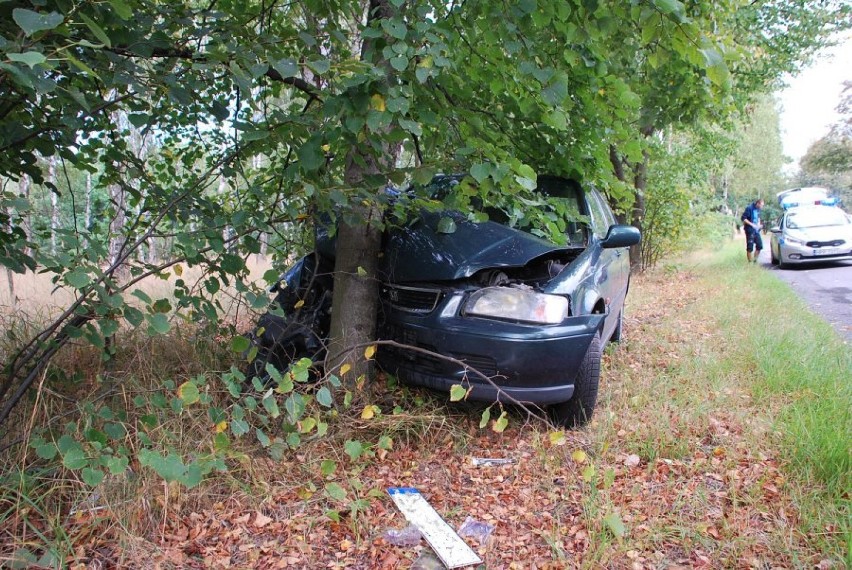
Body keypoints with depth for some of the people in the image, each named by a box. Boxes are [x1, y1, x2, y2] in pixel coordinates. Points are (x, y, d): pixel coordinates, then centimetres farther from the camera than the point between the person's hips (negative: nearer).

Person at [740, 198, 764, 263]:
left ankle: (755, 260, 19)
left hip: (756, 230, 7)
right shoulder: (749, 208, -16)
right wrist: (752, 224, -20)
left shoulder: (758, 209, 7)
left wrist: (758, 224, 6)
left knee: (759, 245, 7)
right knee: (750, 247, -3)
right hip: (750, 230, -7)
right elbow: (743, 218, -18)